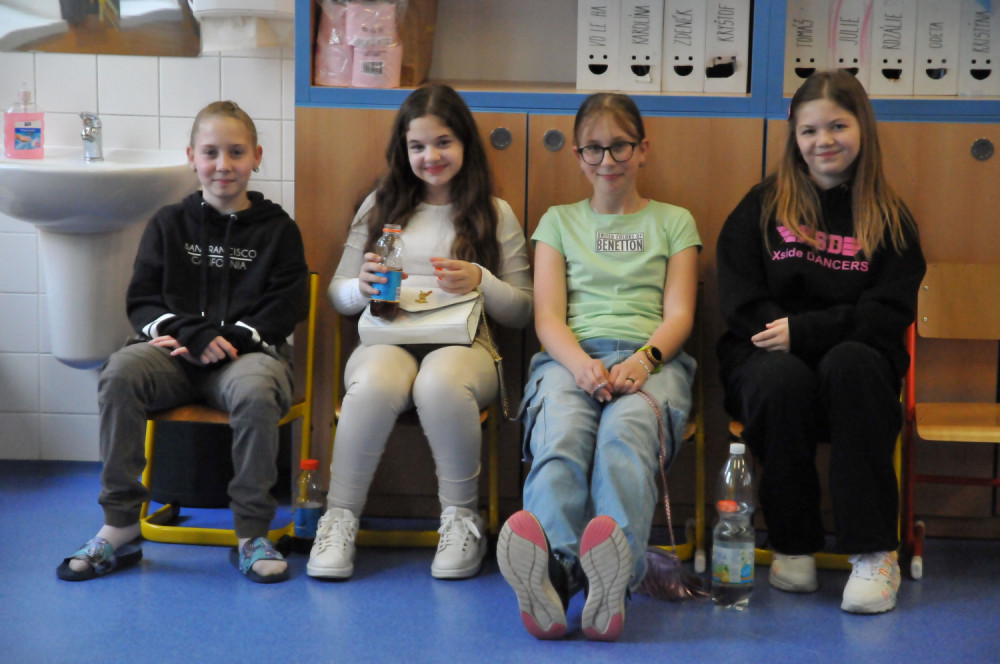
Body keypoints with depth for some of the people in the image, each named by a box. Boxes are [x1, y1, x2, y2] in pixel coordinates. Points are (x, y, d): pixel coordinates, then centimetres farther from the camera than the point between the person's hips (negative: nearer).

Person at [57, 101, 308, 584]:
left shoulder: (277, 229, 9)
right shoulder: (169, 224, 14)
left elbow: (283, 310, 1)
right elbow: (141, 300, 8)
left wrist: (226, 339, -14)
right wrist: (192, 334, -11)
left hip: (248, 350, -2)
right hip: (175, 352, 2)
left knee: (256, 390, -38)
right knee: (120, 372, -29)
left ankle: (252, 533, -22)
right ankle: (119, 528, -21)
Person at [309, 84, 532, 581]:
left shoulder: (495, 215, 13)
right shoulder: (381, 206, 17)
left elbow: (522, 312, 11)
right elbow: (337, 294, 17)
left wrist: (481, 282, -8)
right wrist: (363, 287, -6)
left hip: (464, 344, -1)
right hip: (387, 340, 1)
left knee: (441, 382, -38)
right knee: (375, 384, -36)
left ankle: (461, 517, -17)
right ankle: (340, 517, -19)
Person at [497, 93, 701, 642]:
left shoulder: (674, 222, 25)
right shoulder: (559, 221, 26)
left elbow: (678, 314, 12)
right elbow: (548, 315, 12)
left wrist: (643, 360, -12)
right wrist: (581, 364, -11)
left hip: (650, 357, -1)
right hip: (571, 355, 1)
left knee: (627, 431, -39)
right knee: (560, 436, -37)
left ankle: (615, 575, -62)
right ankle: (553, 566, -62)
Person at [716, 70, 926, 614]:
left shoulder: (889, 219, 9)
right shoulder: (763, 206, 11)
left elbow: (889, 314, -3)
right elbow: (739, 301, 4)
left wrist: (804, 330, -15)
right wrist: (778, 334, -15)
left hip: (856, 360, 0)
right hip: (770, 361, 0)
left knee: (850, 362, -35)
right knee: (783, 378, -35)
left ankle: (875, 552, -31)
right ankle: (793, 545, -18)